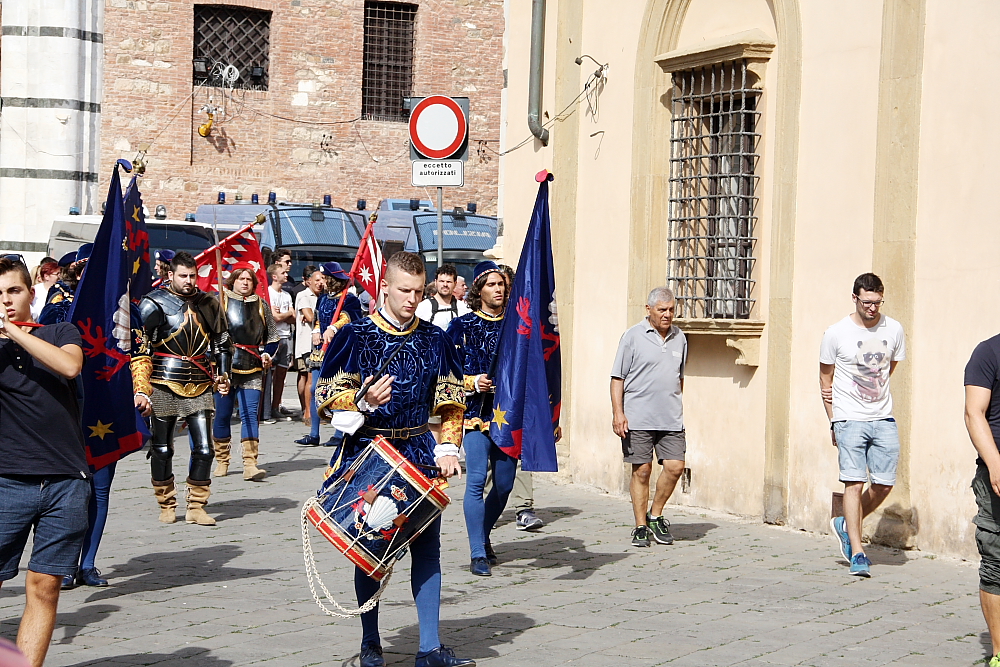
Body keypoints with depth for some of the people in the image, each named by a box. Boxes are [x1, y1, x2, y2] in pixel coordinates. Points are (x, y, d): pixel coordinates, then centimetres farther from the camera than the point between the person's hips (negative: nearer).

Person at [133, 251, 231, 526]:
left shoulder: (208, 303, 9)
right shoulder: (153, 304, -4)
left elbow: (221, 343, 21)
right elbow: (140, 349, -7)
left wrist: (222, 375, 10)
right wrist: (141, 389, -16)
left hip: (200, 387, 3)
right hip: (164, 387, -3)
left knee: (204, 448, -3)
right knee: (162, 449, 6)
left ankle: (196, 507, 8)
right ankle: (166, 506, 21)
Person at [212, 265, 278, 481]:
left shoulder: (261, 305, 12)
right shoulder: (220, 301, 4)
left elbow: (271, 336, 20)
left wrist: (266, 353, 3)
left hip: (252, 369, 1)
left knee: (250, 414, -8)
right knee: (222, 414, 4)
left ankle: (250, 464, -13)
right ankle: (222, 461, 18)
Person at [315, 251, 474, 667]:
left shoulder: (434, 340, 6)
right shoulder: (355, 336, -4)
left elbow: (450, 401, 12)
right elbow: (328, 397, -4)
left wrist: (448, 448, 0)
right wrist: (365, 402, -22)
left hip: (419, 453, 2)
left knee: (427, 547, -2)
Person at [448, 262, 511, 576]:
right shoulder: (463, 325, 2)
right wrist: (473, 383, -13)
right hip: (476, 412, -3)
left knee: (504, 484, 6)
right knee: (477, 481, -13)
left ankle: (484, 535, 32)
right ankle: (477, 554, -10)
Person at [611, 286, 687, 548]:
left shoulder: (679, 338, 12)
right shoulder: (633, 336, -2)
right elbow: (618, 378, -2)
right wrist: (618, 413, -9)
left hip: (671, 419, 4)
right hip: (638, 418, -4)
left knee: (675, 466, -5)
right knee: (641, 470, -1)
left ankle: (655, 515, 16)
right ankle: (641, 527, 10)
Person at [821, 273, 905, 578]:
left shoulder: (893, 330, 3)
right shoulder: (836, 334, -5)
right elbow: (825, 378, 6)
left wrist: (870, 393, 8)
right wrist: (834, 421, 5)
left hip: (883, 419, 4)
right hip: (849, 421, -3)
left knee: (884, 484, 3)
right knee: (854, 483, -8)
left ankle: (846, 525, 27)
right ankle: (857, 553, -3)